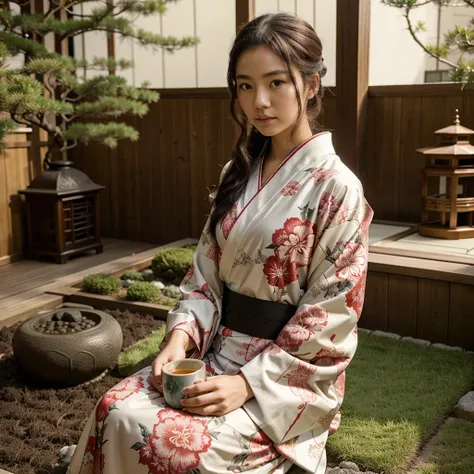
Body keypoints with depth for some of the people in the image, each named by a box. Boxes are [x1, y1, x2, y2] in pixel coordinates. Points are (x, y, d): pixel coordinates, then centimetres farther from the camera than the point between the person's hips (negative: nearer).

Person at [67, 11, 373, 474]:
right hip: (217, 352, 6)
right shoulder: (238, 174, 7)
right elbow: (205, 273, 8)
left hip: (289, 375, -5)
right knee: (116, 412, -16)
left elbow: (328, 322, -13)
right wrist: (182, 335, -10)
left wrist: (248, 383, -19)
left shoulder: (336, 188, -12)